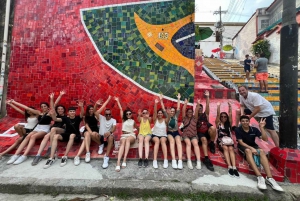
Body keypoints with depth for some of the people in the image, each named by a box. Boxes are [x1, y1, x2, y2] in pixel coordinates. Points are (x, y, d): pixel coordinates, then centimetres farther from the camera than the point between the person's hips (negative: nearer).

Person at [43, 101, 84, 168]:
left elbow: (82, 113, -22)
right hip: (66, 134, 3)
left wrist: (81, 107, -43)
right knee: (55, 136, -24)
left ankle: (65, 157, -35)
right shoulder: (66, 118, 5)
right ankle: (52, 158, -27)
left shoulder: (77, 118, -2)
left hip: (75, 135, -3)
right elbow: (56, 119, -7)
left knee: (72, 135, -38)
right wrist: (52, 115, -30)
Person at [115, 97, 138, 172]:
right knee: (123, 142, -36)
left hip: (131, 135, 0)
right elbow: (121, 109, 11)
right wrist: (117, 101, 12)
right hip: (123, 135, 0)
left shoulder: (133, 121, 16)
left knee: (127, 139, -38)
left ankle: (124, 160, -45)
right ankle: (118, 163, -48)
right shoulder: (123, 120, 14)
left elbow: (137, 127, 34)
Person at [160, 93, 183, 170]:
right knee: (172, 141, -34)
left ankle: (180, 161, -42)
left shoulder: (176, 116, 12)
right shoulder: (167, 117, 9)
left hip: (176, 132, 1)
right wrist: (161, 100, -7)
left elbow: (178, 108, 4)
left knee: (178, 141, -32)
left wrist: (178, 99, -1)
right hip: (169, 133, -1)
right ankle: (173, 160, -41)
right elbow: (163, 109, 0)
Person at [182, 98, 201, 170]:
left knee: (196, 143, -26)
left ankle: (198, 161, -33)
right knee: (188, 143, -29)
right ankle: (189, 161, -33)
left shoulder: (194, 118, 10)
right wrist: (185, 104, -20)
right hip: (186, 135, -1)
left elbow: (196, 112, -5)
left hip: (194, 135, 1)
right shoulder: (185, 118, 7)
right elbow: (183, 111, -7)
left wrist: (198, 105, -20)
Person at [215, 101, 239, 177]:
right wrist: (218, 107, -10)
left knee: (231, 149, -28)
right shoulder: (218, 124, 10)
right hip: (221, 140, -2)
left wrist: (230, 106, -2)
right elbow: (218, 115, -2)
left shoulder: (229, 124, 16)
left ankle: (234, 167, -38)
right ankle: (230, 167, -36)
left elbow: (230, 115, 5)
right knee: (225, 148, -30)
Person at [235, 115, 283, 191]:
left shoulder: (254, 129, -3)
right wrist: (251, 148, -29)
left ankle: (269, 178, -37)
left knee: (261, 151, -30)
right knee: (248, 151, -37)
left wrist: (261, 128, -16)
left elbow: (265, 139, -8)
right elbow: (241, 142, -14)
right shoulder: (238, 130, -11)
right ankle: (259, 177, -44)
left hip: (253, 146, 3)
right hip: (243, 146, -3)